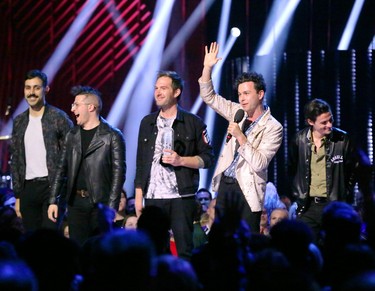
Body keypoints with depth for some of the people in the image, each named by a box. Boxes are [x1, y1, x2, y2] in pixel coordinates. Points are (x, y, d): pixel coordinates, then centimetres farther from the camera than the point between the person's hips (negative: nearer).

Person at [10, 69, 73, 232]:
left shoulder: (58, 117, -2)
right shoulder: (19, 121, 13)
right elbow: (15, 161, 16)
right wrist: (17, 195, 12)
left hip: (52, 186, -5)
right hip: (28, 188, 5)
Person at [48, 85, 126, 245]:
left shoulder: (112, 136, -3)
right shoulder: (72, 136, 13)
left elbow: (118, 172, -7)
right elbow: (61, 169, 15)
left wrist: (111, 207, -14)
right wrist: (53, 201, 8)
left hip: (101, 203, -5)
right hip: (76, 203, 5)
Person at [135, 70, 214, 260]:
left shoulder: (193, 123, 3)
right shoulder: (147, 123, 14)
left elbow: (207, 158, 1)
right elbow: (141, 162, 16)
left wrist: (181, 160, -14)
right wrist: (139, 195, 10)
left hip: (181, 196, -3)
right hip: (153, 197, 3)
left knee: (184, 249, -4)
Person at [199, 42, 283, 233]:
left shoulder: (273, 128, -10)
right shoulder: (238, 113, 9)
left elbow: (259, 163, -17)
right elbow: (209, 97, 13)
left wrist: (240, 136, -22)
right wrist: (207, 68, 1)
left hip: (247, 190, -6)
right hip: (225, 185, 6)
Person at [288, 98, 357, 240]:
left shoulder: (342, 139, -6)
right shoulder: (299, 140, -1)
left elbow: (352, 171, 5)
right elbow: (292, 170, 13)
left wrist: (344, 198, 2)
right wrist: (298, 195, 7)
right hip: (307, 207, 2)